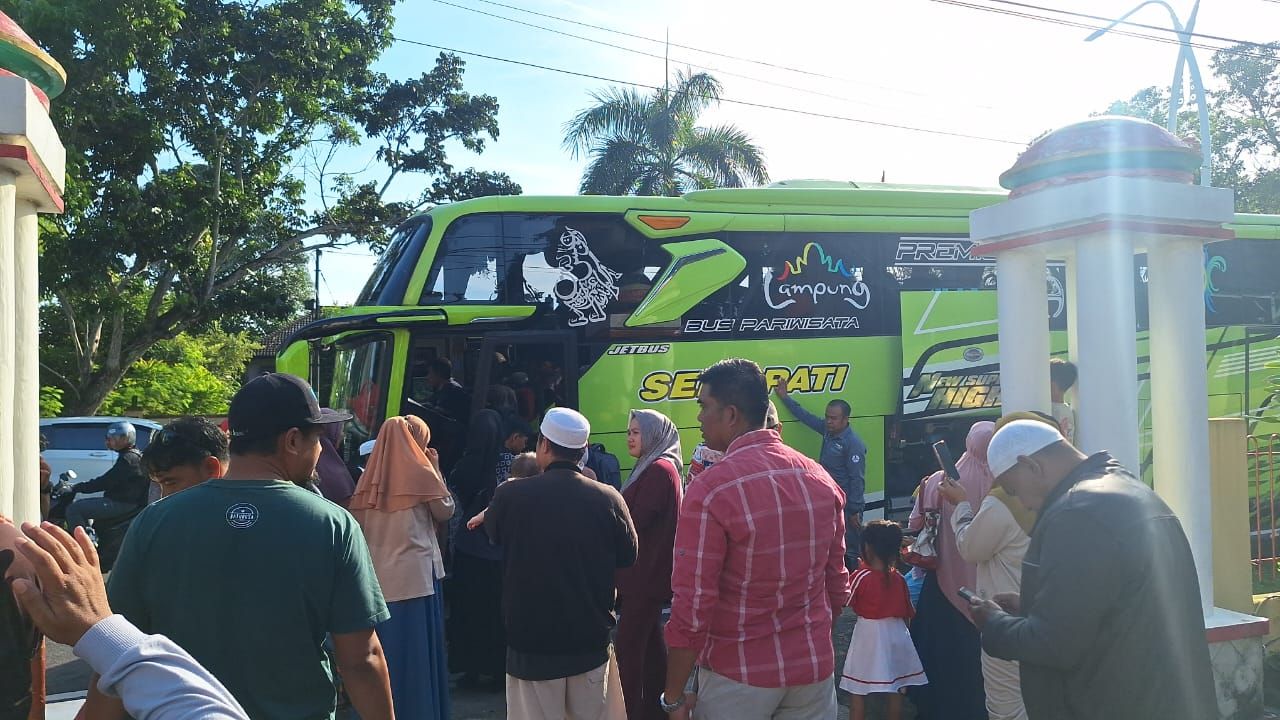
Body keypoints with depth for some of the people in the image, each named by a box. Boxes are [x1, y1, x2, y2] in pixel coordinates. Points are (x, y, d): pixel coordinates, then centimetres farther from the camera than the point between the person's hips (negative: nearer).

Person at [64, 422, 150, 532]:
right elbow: (109, 480, 25)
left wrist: (75, 488, -14)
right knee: (81, 505, 26)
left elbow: (106, 482, -20)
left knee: (73, 510, -14)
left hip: (123, 503, -11)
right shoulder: (134, 455, 16)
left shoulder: (128, 458, -16)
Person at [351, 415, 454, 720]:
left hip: (376, 572, 5)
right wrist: (435, 468, 6)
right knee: (416, 646, 3)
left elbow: (357, 520, 9)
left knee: (381, 646, 12)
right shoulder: (419, 471, -7)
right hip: (414, 572, -5)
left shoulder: (372, 473, 7)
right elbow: (445, 511, 1)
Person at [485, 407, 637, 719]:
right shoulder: (608, 498, -11)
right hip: (592, 640, 2)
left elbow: (492, 531, 9)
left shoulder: (511, 495, -13)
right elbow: (628, 556, 5)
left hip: (531, 642, -1)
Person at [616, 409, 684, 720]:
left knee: (628, 648, -8)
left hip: (646, 574, -10)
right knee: (650, 642, 16)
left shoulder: (659, 470, -16)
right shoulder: (654, 468, 16)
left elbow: (634, 522, -20)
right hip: (649, 572, 10)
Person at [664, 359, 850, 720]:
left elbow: (693, 605, -18)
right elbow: (837, 582, 7)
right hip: (815, 668, 5)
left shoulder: (710, 489, -19)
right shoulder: (820, 479, -1)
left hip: (739, 675, -4)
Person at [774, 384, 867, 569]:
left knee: (849, 552, -2)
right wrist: (785, 397, 22)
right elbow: (806, 416, 20)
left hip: (845, 506, -9)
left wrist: (854, 511, -19)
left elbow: (857, 479, -18)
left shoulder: (854, 444, -18)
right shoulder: (827, 430, 5)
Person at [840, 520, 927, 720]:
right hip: (896, 634, 5)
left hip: (869, 635, -4)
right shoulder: (899, 578, -1)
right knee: (895, 690, 15)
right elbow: (907, 613, 6)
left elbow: (846, 602, -6)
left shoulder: (861, 576, -14)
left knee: (857, 691, 5)